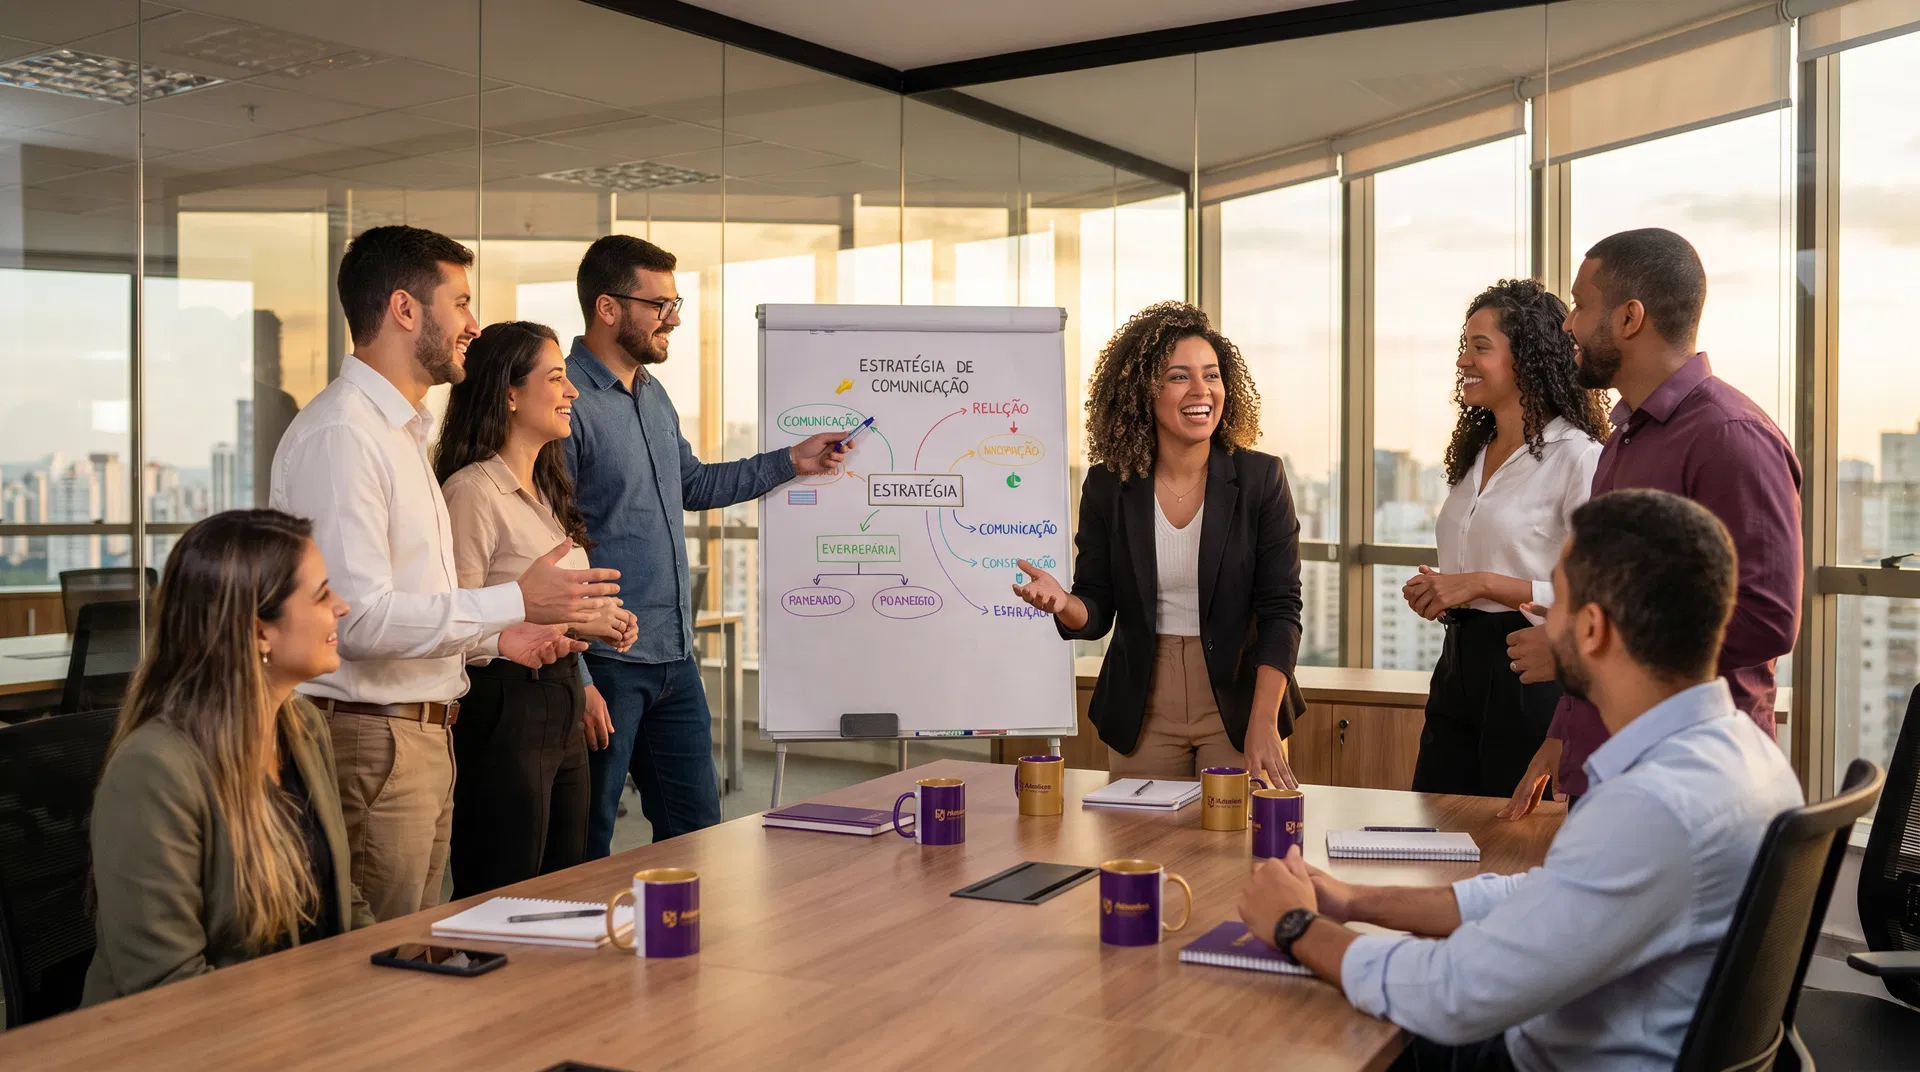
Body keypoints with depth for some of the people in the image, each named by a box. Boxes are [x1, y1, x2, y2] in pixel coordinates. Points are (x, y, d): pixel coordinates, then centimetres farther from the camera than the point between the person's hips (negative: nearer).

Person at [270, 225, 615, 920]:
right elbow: (360, 616, -24)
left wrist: (496, 636, 10)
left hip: (426, 733, 10)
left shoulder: (402, 430, 18)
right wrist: (515, 602, -19)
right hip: (368, 739, -10)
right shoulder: (340, 433, -16)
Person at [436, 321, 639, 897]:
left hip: (560, 712, 9)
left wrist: (581, 685, 13)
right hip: (502, 713, -9)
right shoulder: (474, 490, -13)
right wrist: (572, 621, -18)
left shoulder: (545, 491, 16)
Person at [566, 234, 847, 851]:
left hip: (675, 660, 9)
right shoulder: (568, 402, -15)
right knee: (584, 849, 4)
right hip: (605, 664, -8)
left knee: (697, 829, 15)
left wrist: (792, 462, 22)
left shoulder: (654, 396, 13)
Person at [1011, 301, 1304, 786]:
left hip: (1237, 705, -1)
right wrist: (1063, 604, -22)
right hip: (1141, 713, 1)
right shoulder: (1107, 486, -2)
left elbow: (1280, 609, -9)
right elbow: (1096, 612, 2)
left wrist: (1263, 722, -19)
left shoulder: (1261, 478, -6)